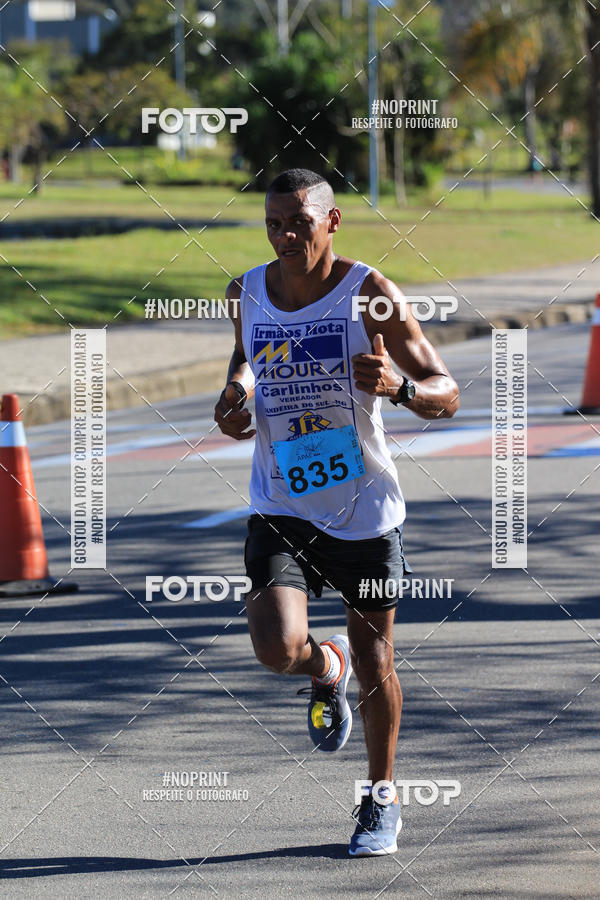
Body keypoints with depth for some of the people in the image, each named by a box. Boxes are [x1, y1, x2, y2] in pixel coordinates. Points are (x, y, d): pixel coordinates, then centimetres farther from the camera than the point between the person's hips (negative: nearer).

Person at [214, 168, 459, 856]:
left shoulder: (370, 295, -12)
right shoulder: (245, 294, -1)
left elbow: (446, 394, -10)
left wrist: (398, 387, -32)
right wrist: (236, 388, 2)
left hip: (365, 508, -1)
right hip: (281, 508, 1)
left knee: (374, 658, 10)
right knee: (277, 646, -20)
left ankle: (382, 798, 33)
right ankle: (327, 669, 18)